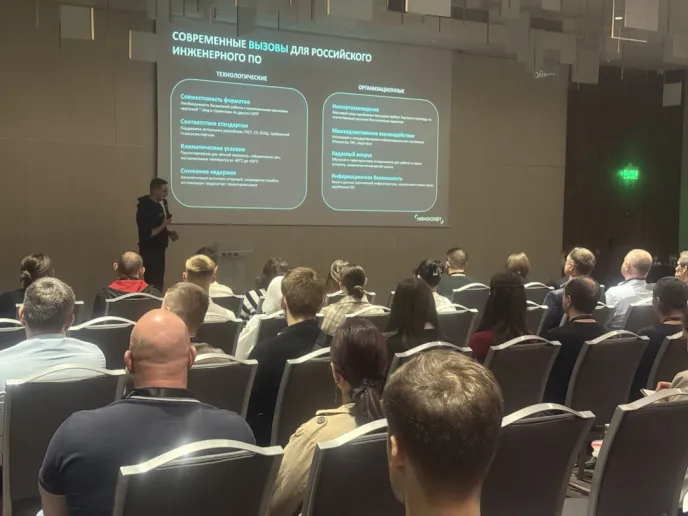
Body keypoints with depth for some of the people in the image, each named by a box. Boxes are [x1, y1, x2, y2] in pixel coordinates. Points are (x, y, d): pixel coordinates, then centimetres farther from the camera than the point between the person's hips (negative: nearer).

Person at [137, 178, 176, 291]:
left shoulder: (160, 204, 7)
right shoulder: (145, 208, -19)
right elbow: (148, 234, -24)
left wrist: (169, 232, 5)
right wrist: (164, 225, -19)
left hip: (159, 250, 8)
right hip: (149, 252, -8)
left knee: (158, 282, 13)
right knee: (151, 283, -5)